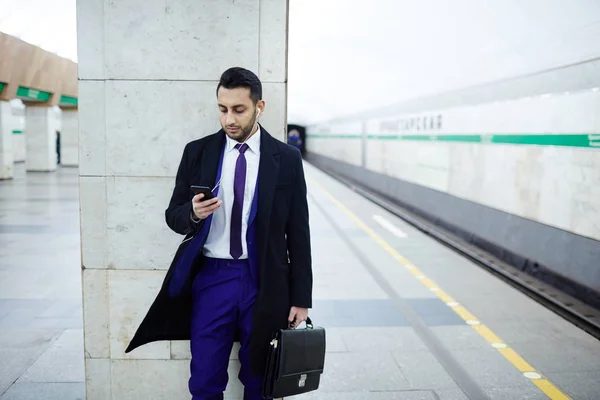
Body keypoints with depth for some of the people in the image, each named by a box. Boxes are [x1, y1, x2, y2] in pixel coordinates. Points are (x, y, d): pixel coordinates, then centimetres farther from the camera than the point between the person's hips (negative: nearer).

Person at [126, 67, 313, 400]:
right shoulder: (197, 152, 2)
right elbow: (173, 216, 7)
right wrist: (192, 213, -17)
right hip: (211, 279, 1)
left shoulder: (286, 158, -1)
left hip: (264, 282, 0)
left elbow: (298, 232, 1)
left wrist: (301, 297, 0)